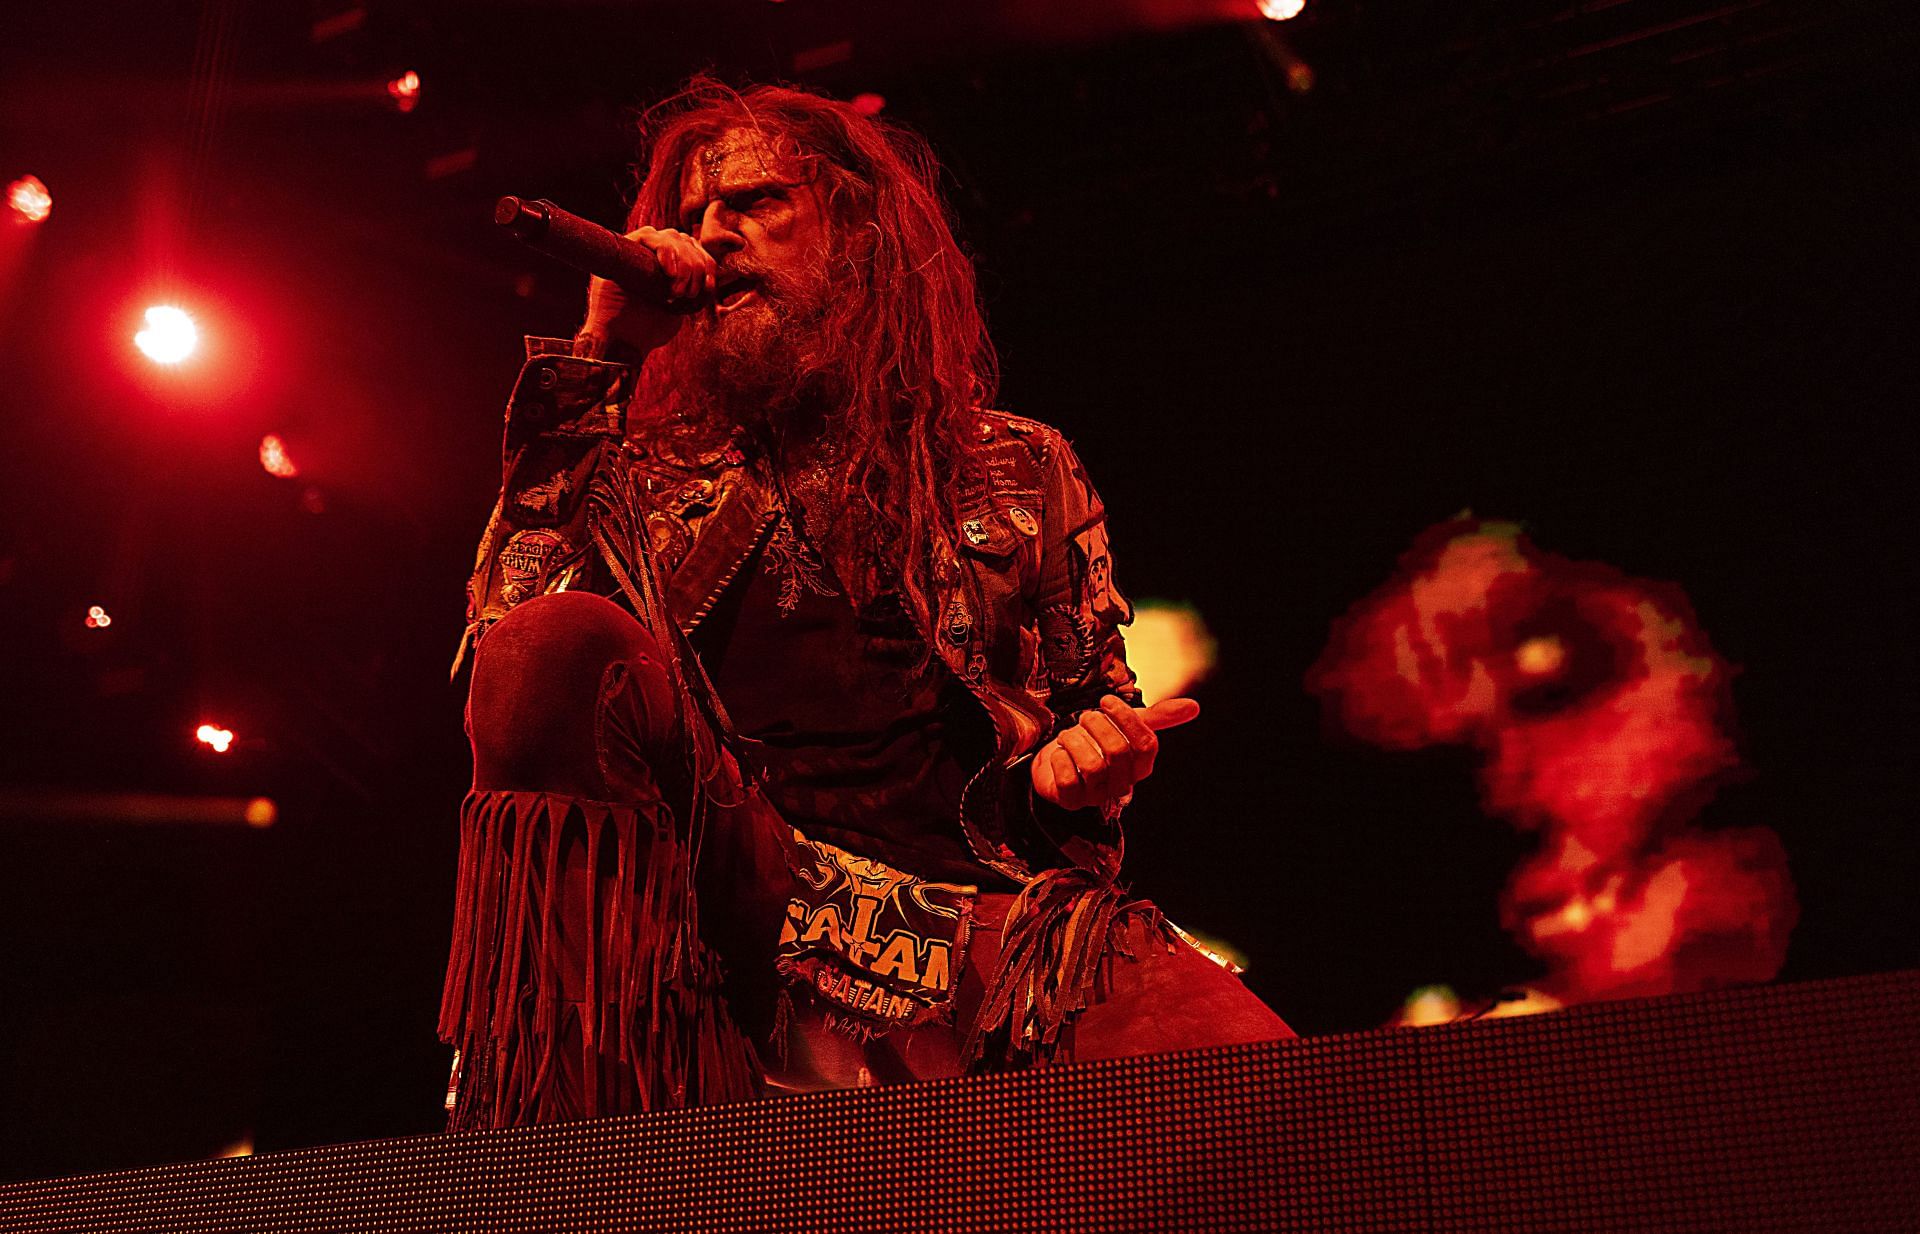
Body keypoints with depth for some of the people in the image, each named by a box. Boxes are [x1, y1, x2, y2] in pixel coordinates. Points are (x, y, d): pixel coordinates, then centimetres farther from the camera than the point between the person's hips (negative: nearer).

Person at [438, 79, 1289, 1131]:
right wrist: (595, 362, 4)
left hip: (996, 909, 0)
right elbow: (510, 620, 3)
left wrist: (1083, 768, -3)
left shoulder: (1022, 471, 22)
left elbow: (1094, 699, 23)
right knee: (554, 655, -29)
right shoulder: (654, 478, 21)